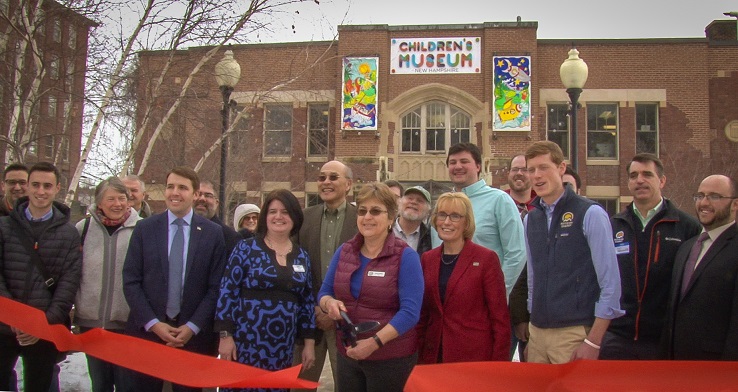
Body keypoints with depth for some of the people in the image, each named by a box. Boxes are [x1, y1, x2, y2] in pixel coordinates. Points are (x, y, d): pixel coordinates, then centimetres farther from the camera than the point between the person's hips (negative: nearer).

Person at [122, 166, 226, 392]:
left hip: (194, 334, -1)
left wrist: (193, 327, -10)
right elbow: (130, 281, -1)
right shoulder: (144, 229, 2)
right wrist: (153, 323, -10)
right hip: (147, 331, 1)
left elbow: (216, 286, -1)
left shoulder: (213, 233, 0)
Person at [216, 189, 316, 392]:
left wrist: (309, 343, 10)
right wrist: (225, 336, -10)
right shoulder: (246, 249, -4)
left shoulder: (302, 257, 8)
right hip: (246, 344, -3)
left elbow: (307, 301, 11)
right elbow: (227, 292, -6)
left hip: (282, 349, 4)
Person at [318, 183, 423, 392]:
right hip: (347, 354, 5)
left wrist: (375, 342, -25)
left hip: (391, 358, -4)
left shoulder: (406, 256, -10)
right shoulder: (344, 251, 5)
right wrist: (329, 303, -13)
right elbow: (324, 292, 11)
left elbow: (410, 311, -16)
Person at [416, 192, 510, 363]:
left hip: (476, 356, -4)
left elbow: (500, 318, -6)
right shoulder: (427, 259, 8)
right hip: (434, 357, 4)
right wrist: (420, 357, 7)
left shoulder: (486, 258, -7)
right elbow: (422, 314, 12)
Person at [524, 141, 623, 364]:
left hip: (575, 335, -5)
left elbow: (611, 283, -10)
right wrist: (532, 324, 13)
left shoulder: (590, 214, -7)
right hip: (537, 333, 5)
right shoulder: (530, 219, 10)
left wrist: (593, 342, -13)